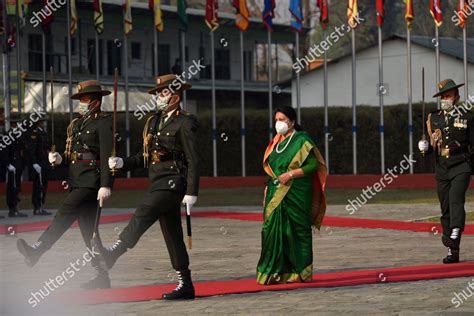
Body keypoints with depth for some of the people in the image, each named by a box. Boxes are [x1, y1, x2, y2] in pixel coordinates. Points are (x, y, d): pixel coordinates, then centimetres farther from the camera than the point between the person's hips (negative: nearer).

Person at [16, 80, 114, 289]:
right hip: (76, 182, 9)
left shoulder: (104, 123, -7)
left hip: (92, 183, -9)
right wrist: (59, 160, 1)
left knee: (65, 212, -24)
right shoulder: (76, 124, 20)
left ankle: (37, 250, -34)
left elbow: (107, 156, -15)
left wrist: (106, 185, -22)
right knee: (88, 229, 8)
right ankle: (102, 276, 11)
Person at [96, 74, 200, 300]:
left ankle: (113, 253, -37)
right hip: (158, 183, 9)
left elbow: (192, 160, -11)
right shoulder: (154, 122, 19)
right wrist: (122, 163, 4)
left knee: (142, 216, -25)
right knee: (171, 235, 7)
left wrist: (191, 192, -17)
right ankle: (185, 285, 10)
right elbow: (145, 157, 21)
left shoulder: (185, 123, -6)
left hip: (173, 182, -9)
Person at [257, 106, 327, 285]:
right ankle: (275, 272, -1)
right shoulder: (276, 141, 16)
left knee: (298, 230, -2)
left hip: (296, 194, -6)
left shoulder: (301, 140, -5)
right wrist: (268, 189, 12)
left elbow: (313, 164, -11)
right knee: (273, 229, -2)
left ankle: (301, 272, 5)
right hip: (276, 193, 6)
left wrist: (291, 174, -19)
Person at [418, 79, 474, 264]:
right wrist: (424, 147, -4)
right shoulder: (434, 118, 13)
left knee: (455, 199, -26)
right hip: (441, 170, 4)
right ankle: (452, 251, 9)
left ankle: (455, 235, -41)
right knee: (446, 209, 4)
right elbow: (431, 146, 17)